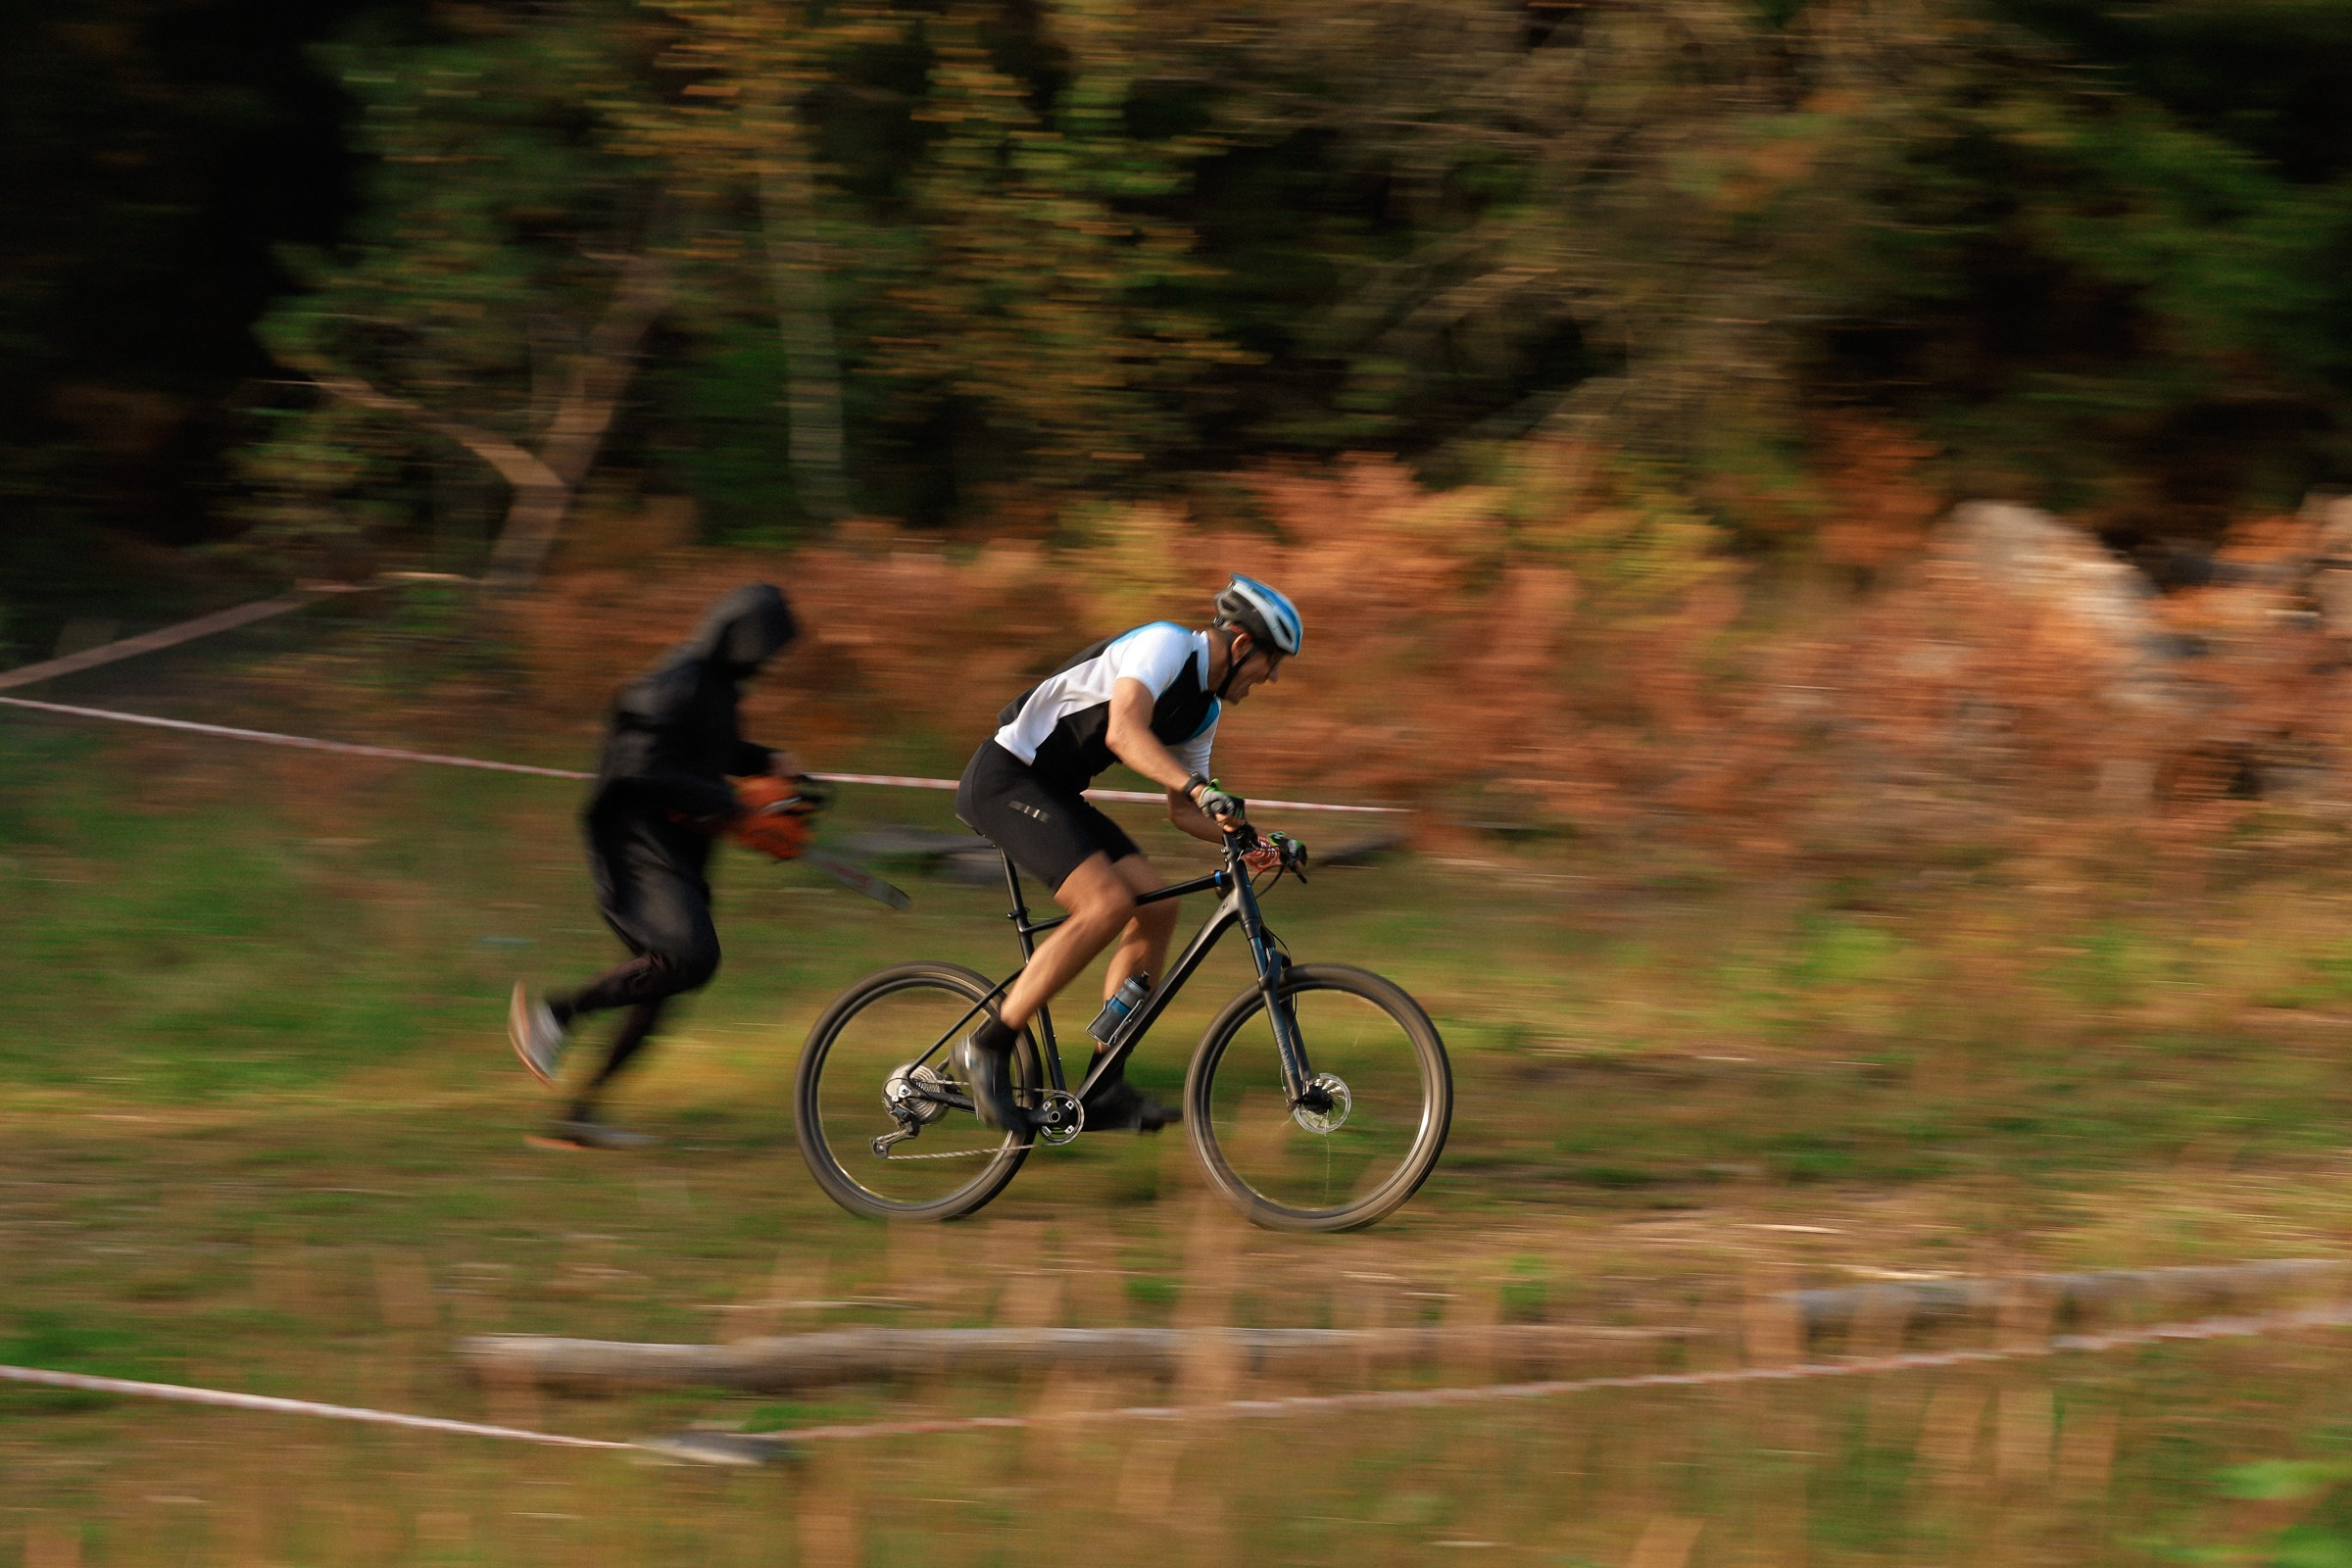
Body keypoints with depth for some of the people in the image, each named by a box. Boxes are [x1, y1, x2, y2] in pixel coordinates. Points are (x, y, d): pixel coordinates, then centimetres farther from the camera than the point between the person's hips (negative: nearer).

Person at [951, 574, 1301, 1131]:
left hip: (1054, 792, 10)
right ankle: (987, 1049, -15)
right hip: (1004, 778, -10)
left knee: (1156, 910, -1)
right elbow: (1124, 731, -34)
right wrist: (1200, 788, -44)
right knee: (1107, 904, -24)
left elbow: (1180, 809, 21)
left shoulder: (1205, 709, 12)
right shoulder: (1165, 645, -17)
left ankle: (1103, 1089, 2)